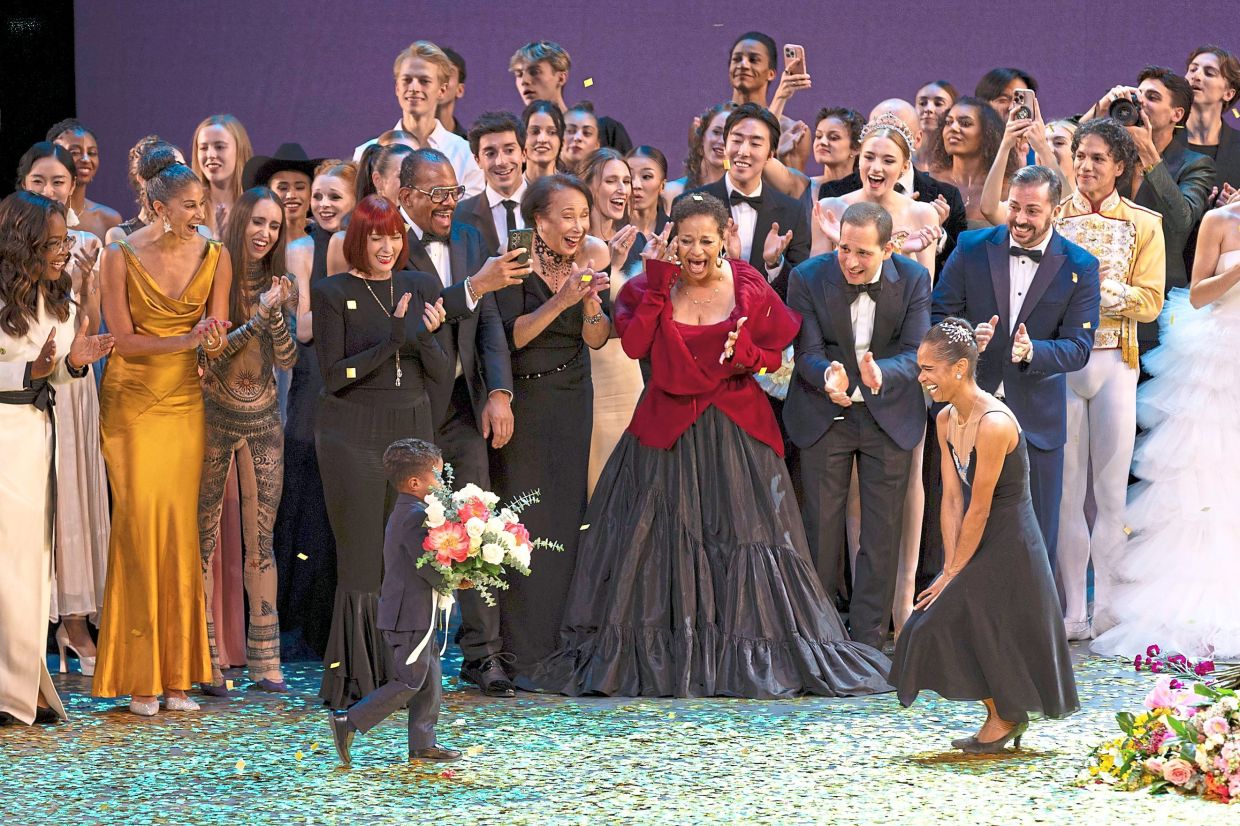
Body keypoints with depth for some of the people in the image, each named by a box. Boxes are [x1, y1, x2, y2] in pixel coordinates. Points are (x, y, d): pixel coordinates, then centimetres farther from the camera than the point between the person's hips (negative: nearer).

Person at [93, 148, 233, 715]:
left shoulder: (214, 256, 3)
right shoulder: (120, 257, -7)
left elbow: (217, 335, 3)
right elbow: (124, 339, -9)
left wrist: (214, 340, -21)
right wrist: (186, 340, -22)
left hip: (183, 402, 3)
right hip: (131, 401, -3)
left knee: (179, 526, -1)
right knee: (138, 524, -7)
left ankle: (176, 674, 4)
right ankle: (139, 678, -2)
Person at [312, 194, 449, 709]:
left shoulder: (422, 288, 10)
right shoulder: (333, 293, -3)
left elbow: (442, 375, 7)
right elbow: (333, 375, -8)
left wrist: (427, 336, -13)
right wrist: (391, 342, -17)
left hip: (412, 430, 4)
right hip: (353, 433, -4)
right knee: (362, 558, -4)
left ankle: (399, 678, 9)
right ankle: (357, 681, 1)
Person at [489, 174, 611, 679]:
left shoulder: (593, 256, 0)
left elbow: (596, 340, -2)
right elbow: (509, 337, -19)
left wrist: (591, 299, -20)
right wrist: (561, 300, -28)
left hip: (571, 401, 4)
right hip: (521, 400, -4)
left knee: (565, 518, 4)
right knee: (523, 522, -7)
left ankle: (558, 645, 12)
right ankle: (519, 655, -4)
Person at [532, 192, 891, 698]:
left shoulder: (749, 287, -2)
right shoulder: (653, 287, -1)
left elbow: (775, 355, 3)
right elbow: (634, 345, -16)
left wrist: (747, 353, -18)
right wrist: (659, 285, -17)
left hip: (735, 433, 0)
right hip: (668, 433, 1)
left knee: (744, 537, 0)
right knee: (663, 539, 3)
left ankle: (750, 657, 9)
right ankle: (657, 657, 12)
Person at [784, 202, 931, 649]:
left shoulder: (914, 280, -11)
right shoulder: (808, 278, -13)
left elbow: (916, 353, -17)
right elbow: (808, 351, -15)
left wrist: (880, 373, -39)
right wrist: (828, 376, -39)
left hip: (889, 415, 1)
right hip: (826, 414, -1)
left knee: (882, 533, 3)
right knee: (821, 528, 4)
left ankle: (867, 639, 12)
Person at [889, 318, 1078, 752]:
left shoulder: (993, 423, -25)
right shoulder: (946, 420, 3)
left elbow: (979, 508, -21)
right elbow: (952, 498, 2)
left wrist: (955, 573, -14)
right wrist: (949, 567, -5)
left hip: (1011, 544, -9)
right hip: (981, 542, 9)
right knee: (941, 623, 7)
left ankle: (1007, 716, 22)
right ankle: (1000, 717, 21)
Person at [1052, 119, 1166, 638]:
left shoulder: (1143, 225, 8)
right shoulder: (1053, 218, 8)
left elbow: (1150, 300, -1)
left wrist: (1098, 289, -13)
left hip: (1115, 360, 0)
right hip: (1059, 358, 0)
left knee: (1111, 488, 1)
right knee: (1066, 488, 0)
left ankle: (1107, 609, 5)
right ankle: (1073, 610, 3)